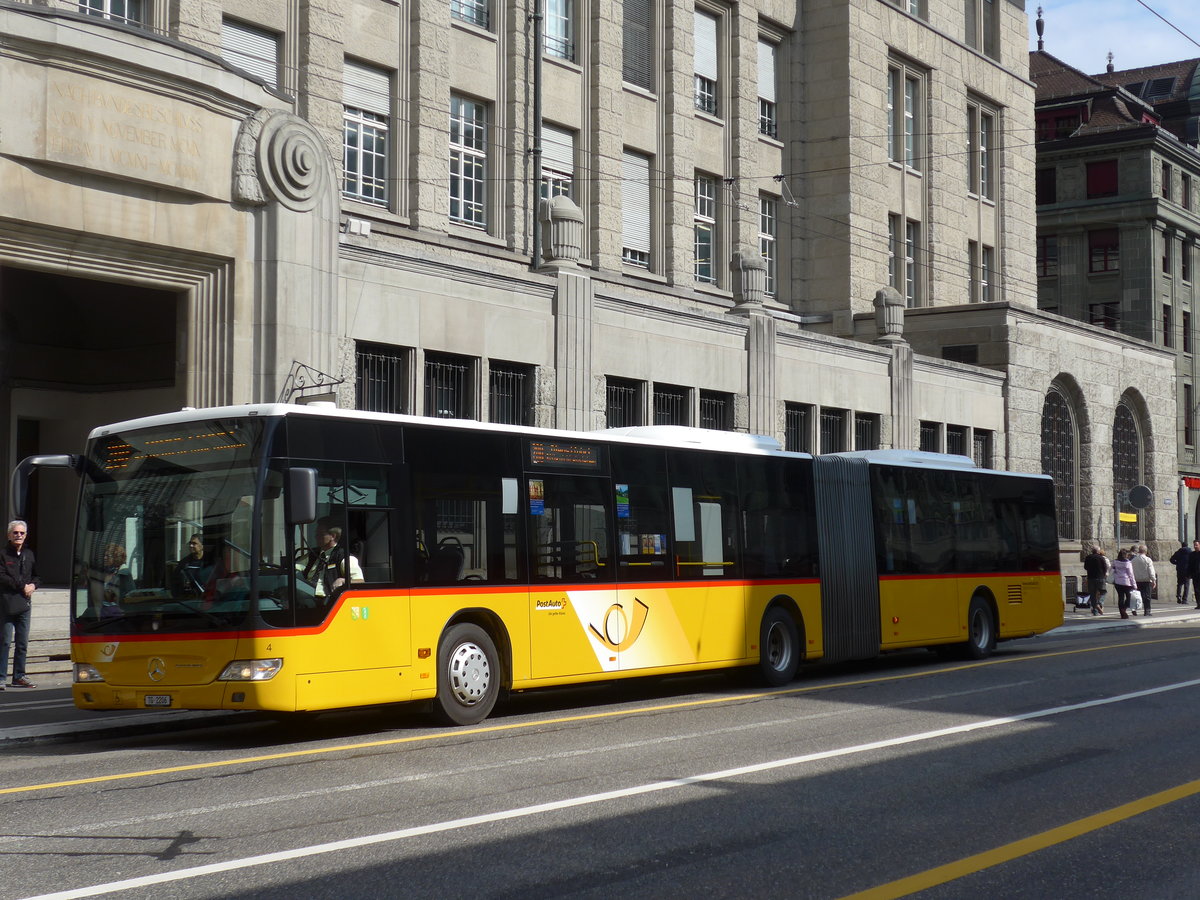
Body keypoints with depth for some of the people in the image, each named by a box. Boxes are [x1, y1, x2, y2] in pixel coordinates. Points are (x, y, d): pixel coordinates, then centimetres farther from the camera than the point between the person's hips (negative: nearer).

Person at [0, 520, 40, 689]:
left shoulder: (29, 554, 14)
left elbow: (37, 575, 20)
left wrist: (33, 585, -2)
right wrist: (22, 586, -14)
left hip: (25, 604, 6)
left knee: (22, 643, 8)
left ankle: (19, 676, 16)